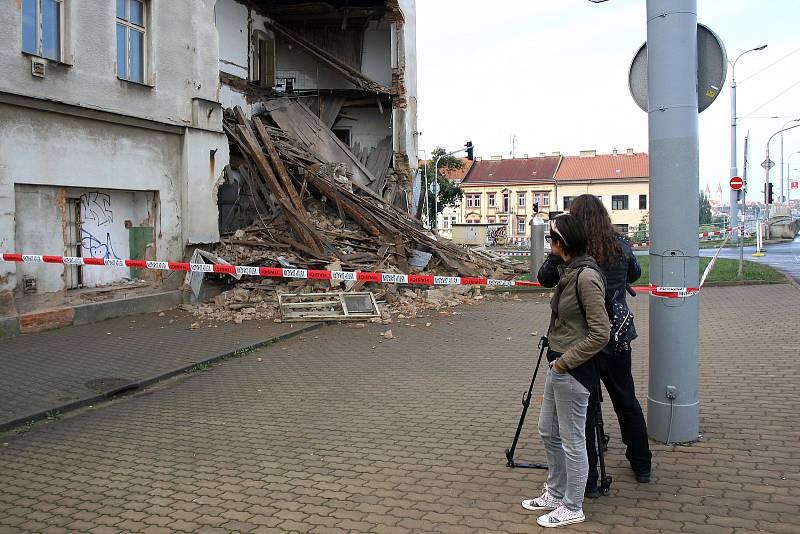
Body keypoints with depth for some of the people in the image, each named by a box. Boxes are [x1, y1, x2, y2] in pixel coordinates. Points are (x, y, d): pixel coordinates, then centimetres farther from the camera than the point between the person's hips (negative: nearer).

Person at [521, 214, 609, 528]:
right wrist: (557, 360, 13)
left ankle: (572, 509, 22)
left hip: (573, 370, -10)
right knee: (548, 432, 21)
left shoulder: (586, 277, -22)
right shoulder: (567, 271, 7)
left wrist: (565, 361, -17)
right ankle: (556, 493, 38)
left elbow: (600, 334, -22)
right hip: (558, 365, 10)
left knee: (572, 441, 5)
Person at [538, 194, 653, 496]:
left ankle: (588, 480, 9)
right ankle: (642, 466, 35)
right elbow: (634, 274, 17)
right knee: (627, 401, 20)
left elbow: (545, 279, 1)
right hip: (618, 338, 4)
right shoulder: (621, 247, -1)